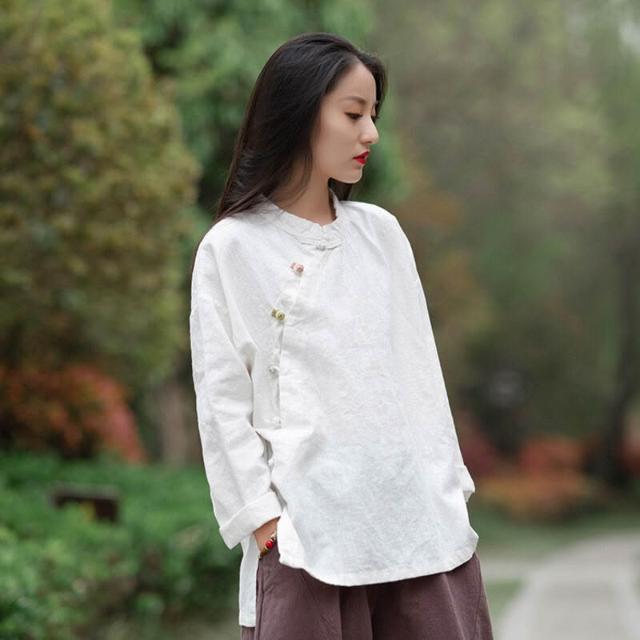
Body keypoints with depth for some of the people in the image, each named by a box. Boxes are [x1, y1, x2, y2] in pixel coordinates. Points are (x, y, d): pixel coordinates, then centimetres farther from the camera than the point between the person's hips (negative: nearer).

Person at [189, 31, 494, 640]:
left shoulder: (381, 231, 13)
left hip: (425, 522, 4)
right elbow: (222, 399, -2)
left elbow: (420, 367, 14)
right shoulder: (231, 247, 1)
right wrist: (264, 522, -8)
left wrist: (452, 489, 9)